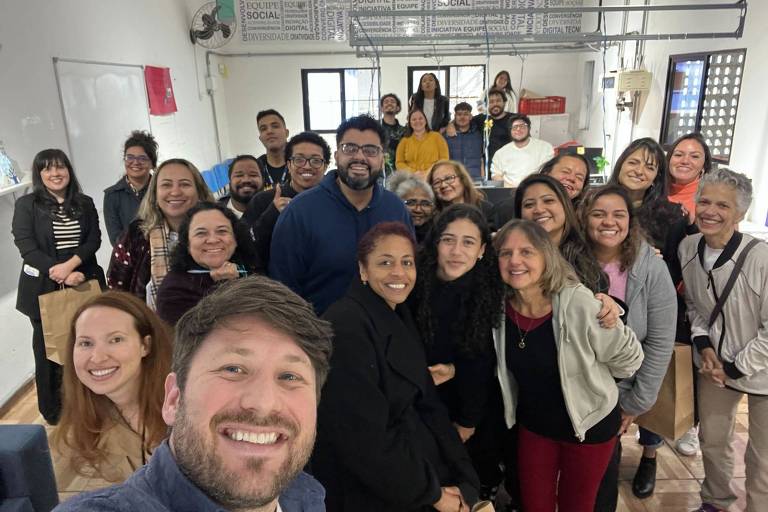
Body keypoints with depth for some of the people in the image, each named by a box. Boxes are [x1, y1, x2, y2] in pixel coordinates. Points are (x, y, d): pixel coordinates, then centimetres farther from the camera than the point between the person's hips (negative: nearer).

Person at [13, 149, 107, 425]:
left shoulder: (85, 203, 8)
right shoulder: (26, 205, 0)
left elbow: (94, 240, 0)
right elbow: (26, 247, -9)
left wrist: (71, 264, -18)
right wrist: (60, 273, -18)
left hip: (83, 283, 2)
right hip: (43, 288, -2)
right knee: (48, 349, 8)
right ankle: (53, 412, 25)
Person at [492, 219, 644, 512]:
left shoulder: (579, 304, -28)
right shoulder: (499, 306, -15)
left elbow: (627, 357, -12)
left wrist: (590, 379, 2)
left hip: (589, 425, -3)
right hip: (533, 425, 3)